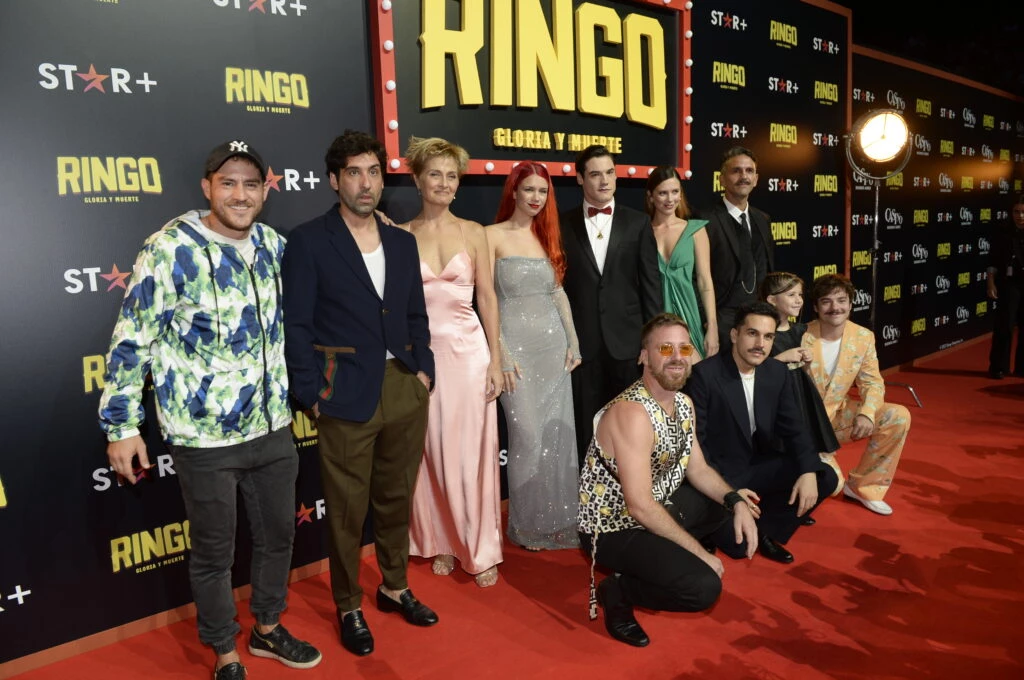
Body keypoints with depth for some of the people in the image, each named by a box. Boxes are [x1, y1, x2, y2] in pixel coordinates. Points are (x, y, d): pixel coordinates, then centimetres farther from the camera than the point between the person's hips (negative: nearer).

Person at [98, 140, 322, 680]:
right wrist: (121, 425, -11)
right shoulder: (170, 250, -15)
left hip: (273, 429, 6)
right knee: (214, 553, 12)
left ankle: (268, 629, 43)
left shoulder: (274, 245, 2)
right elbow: (131, 341, -12)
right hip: (205, 438, -5)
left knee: (278, 534, 19)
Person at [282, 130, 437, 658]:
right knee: (346, 510, 8)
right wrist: (312, 394, -11)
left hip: (405, 390, 5)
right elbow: (296, 325, -7)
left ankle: (394, 588, 38)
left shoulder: (403, 242, 11)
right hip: (347, 395, -5)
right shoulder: (309, 241, -5)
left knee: (396, 499, 18)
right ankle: (348, 607, 28)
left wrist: (424, 369, 5)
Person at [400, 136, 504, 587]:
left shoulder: (473, 233, 3)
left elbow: (487, 297, 3)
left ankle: (481, 549, 18)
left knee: (473, 452, 5)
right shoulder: (401, 236, 2)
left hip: (469, 350, 0)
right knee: (431, 454, 9)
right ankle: (441, 542, 27)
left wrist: (496, 359, 0)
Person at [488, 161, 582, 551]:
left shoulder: (547, 236, 12)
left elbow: (559, 292, 14)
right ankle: (528, 525, 17)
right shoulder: (494, 235, -4)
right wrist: (502, 354, -12)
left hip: (554, 344, 5)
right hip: (517, 345, -5)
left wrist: (573, 341, 8)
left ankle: (558, 518, 23)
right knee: (528, 437, -2)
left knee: (559, 433, 7)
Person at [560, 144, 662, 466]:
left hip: (627, 340, 1)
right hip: (582, 342, 0)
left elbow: (650, 283, 3)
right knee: (586, 427, 7)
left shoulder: (638, 223, 5)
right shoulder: (563, 224, 4)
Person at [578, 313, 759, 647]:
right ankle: (618, 590, 1)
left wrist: (737, 502, -9)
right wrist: (700, 553, -21)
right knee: (704, 586, -22)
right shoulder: (632, 412, -28)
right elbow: (641, 506, -29)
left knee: (735, 504, 12)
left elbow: (697, 469, 9)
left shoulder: (684, 404, 1)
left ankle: (665, 556, 12)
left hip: (658, 509, 9)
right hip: (614, 528, -9)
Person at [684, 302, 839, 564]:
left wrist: (809, 472, -16)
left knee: (825, 478, -9)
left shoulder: (779, 372, 0)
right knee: (737, 544, -19)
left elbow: (793, 428, 1)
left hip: (759, 465, 6)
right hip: (719, 470, -6)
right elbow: (695, 437, -17)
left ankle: (765, 529, 7)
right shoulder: (705, 374, -18)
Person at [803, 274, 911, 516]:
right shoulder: (801, 338, -17)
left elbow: (872, 383, 0)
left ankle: (864, 487, 2)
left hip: (840, 413, 6)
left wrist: (866, 414, -21)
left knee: (899, 417, -13)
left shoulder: (864, 337, -3)